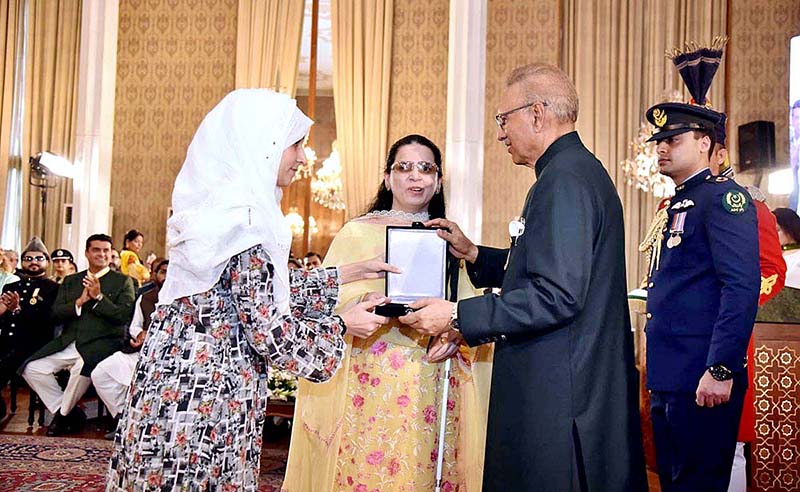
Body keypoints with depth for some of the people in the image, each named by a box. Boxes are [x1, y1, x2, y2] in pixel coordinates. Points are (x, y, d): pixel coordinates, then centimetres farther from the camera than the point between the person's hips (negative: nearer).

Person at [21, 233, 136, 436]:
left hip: (100, 342, -5)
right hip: (69, 343, 5)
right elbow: (56, 314, 8)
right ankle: (69, 411, 3)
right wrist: (80, 301, -8)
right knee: (32, 368, -11)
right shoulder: (70, 281, 19)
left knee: (82, 368, -34)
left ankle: (63, 414, -7)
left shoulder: (123, 281, 6)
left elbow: (123, 316, -5)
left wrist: (98, 297, -13)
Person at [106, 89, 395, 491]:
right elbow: (268, 328, -19)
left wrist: (352, 272, 17)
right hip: (206, 396, -9)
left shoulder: (219, 208, 7)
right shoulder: (242, 217, -21)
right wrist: (341, 324, -4)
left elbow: (269, 287, 15)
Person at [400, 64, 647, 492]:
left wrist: (457, 316, -19)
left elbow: (557, 295, -25)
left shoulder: (564, 180, -18)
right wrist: (474, 255, 13)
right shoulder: (581, 170, 15)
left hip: (557, 398, -10)